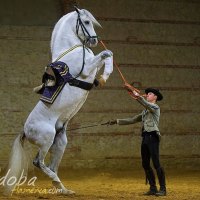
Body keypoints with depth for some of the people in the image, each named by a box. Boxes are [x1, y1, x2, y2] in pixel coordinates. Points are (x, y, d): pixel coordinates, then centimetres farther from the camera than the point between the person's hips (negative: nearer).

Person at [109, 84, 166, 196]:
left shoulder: (155, 107, 0)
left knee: (156, 164, -12)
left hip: (152, 137, -9)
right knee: (145, 164, 6)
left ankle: (163, 189, -11)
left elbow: (145, 103, -21)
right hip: (145, 137, 9)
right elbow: (132, 120, 28)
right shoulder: (145, 111, 24)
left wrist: (136, 95, -32)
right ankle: (153, 188, 10)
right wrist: (117, 121, 24)